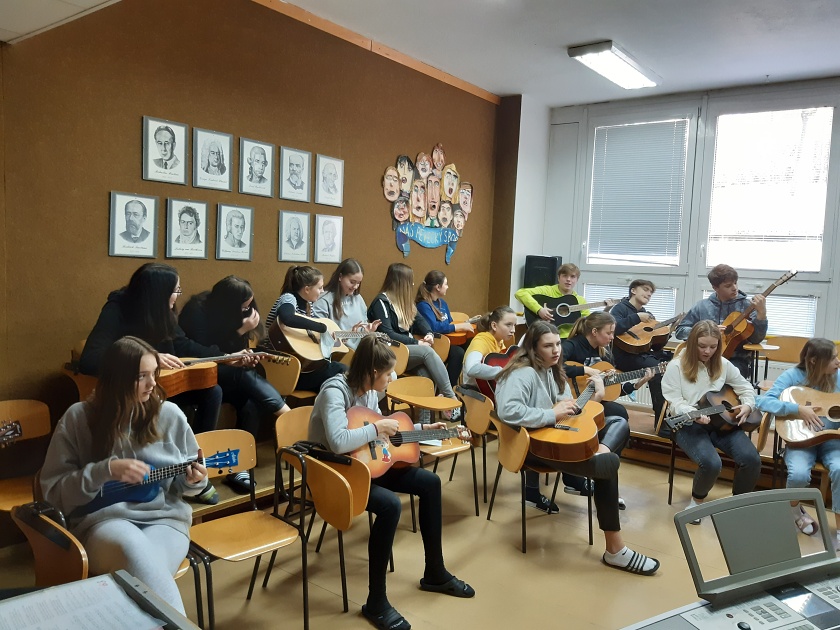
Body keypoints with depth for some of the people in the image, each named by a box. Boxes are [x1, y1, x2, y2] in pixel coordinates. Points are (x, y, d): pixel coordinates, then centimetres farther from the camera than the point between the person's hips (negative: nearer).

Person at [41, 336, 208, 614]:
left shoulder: (169, 415, 4)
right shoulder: (78, 418, 0)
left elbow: (184, 484, 13)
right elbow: (52, 489, -1)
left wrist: (194, 480, -11)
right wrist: (107, 471, -15)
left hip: (164, 517, 1)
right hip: (104, 519, -1)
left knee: (141, 569, -33)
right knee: (133, 550, -36)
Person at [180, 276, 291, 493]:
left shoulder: (228, 313, 3)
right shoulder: (197, 311, -16)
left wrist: (245, 357, -13)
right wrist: (242, 331, -23)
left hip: (226, 375, 6)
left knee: (251, 405, -26)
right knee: (244, 376, -33)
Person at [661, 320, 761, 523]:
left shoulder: (723, 364, 6)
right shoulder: (677, 366, -8)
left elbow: (746, 388, 16)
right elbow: (676, 403, -13)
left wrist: (747, 406, -5)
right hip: (689, 424, -5)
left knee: (752, 459, -19)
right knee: (712, 463, -30)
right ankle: (697, 500, 2)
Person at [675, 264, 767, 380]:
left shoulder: (746, 305, 2)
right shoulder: (702, 306, 7)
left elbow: (756, 339, -7)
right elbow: (679, 331, 7)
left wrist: (761, 313, -20)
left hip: (736, 360, -1)